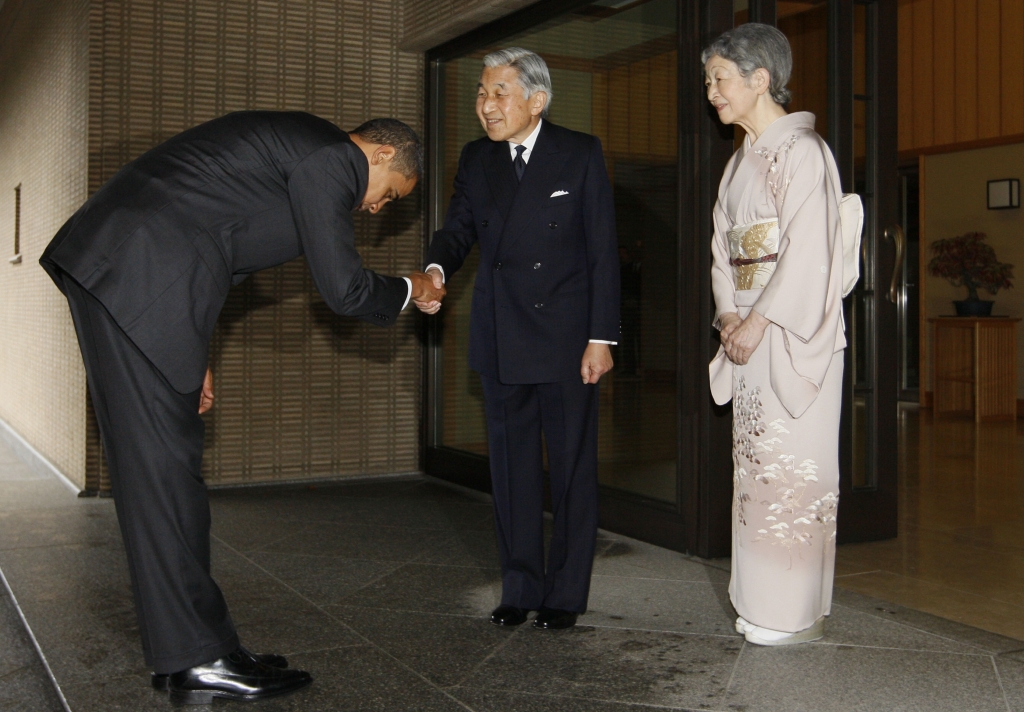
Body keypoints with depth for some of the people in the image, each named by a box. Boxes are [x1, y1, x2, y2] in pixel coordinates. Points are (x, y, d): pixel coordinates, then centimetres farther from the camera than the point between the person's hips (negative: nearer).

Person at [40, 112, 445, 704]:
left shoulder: (298, 144, 25)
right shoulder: (332, 157, -6)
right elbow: (345, 289, -7)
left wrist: (191, 354, 27)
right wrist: (409, 291, 13)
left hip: (115, 268, 11)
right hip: (140, 277, -11)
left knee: (165, 465, 10)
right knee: (164, 463, -7)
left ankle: (191, 650, 17)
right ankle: (200, 660, 0)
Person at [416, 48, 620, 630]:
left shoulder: (581, 154, -3)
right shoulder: (476, 160, 8)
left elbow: (603, 251, -5)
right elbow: (459, 229, 2)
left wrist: (601, 337, -10)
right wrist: (437, 270, -22)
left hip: (566, 335, -4)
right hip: (502, 340, 4)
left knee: (572, 465, 4)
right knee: (512, 466, 11)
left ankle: (566, 592, 17)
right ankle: (520, 587, 23)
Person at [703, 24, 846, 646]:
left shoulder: (802, 151, -10)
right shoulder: (743, 159, 15)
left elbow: (807, 252, -17)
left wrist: (758, 322, -16)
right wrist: (729, 315, -2)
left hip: (794, 333, -8)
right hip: (751, 332, 8)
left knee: (793, 462, -3)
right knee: (756, 460, 11)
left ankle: (799, 612, 8)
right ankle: (764, 600, 21)